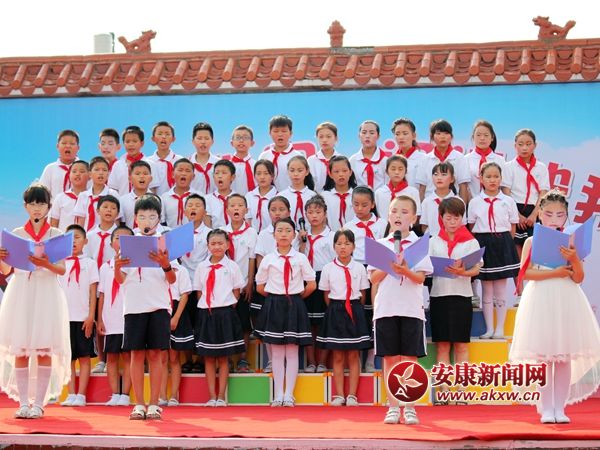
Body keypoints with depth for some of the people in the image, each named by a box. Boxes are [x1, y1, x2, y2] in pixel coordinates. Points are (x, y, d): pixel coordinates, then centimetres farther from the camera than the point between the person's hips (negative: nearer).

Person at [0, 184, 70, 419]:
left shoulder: (56, 234, 6)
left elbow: (62, 269, -2)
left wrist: (46, 264, -21)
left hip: (46, 293, -1)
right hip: (20, 292, 1)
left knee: (44, 349, -5)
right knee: (20, 349, -2)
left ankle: (39, 402, -1)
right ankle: (23, 402, 3)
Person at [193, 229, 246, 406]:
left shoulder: (232, 266, 0)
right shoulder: (202, 267, 5)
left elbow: (236, 292, 4)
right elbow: (199, 292, 9)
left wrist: (225, 308, -3)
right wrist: (206, 308, -1)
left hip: (225, 314, -2)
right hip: (206, 314, 2)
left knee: (223, 357, 3)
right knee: (208, 357, 4)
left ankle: (221, 396, 8)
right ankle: (212, 396, 10)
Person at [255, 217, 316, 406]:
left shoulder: (300, 258, 1)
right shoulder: (268, 260, 2)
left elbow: (311, 285, 5)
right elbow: (260, 287, 8)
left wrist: (297, 297, 6)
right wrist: (275, 298, 6)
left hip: (294, 306, 0)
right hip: (273, 306, 0)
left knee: (292, 352, 1)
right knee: (277, 352, 3)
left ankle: (289, 394, 5)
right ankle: (278, 394, 7)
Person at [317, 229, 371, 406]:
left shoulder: (359, 268, 1)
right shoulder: (328, 268, 1)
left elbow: (362, 294, 7)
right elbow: (326, 295, 6)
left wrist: (355, 309, 2)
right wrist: (335, 310, 1)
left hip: (354, 311, 0)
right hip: (335, 311, 0)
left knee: (353, 356, 2)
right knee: (338, 356, 3)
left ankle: (352, 395, 6)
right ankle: (339, 395, 7)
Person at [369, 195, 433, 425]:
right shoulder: (380, 245, 9)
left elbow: (421, 277, -5)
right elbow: (373, 278, 3)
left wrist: (405, 270, -23)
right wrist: (389, 265, -11)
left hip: (411, 309, -1)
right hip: (385, 308, 1)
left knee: (409, 359, 0)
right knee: (390, 359, 4)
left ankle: (409, 407, 6)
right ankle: (393, 407, 10)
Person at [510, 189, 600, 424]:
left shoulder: (571, 243, 5)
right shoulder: (532, 242, 1)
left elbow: (578, 278, 0)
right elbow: (525, 273, -10)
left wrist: (574, 259, -18)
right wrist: (555, 273, -14)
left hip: (566, 301, 2)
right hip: (540, 301, -1)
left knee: (565, 358, 2)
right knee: (544, 358, -1)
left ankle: (560, 408, 9)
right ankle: (546, 408, 6)